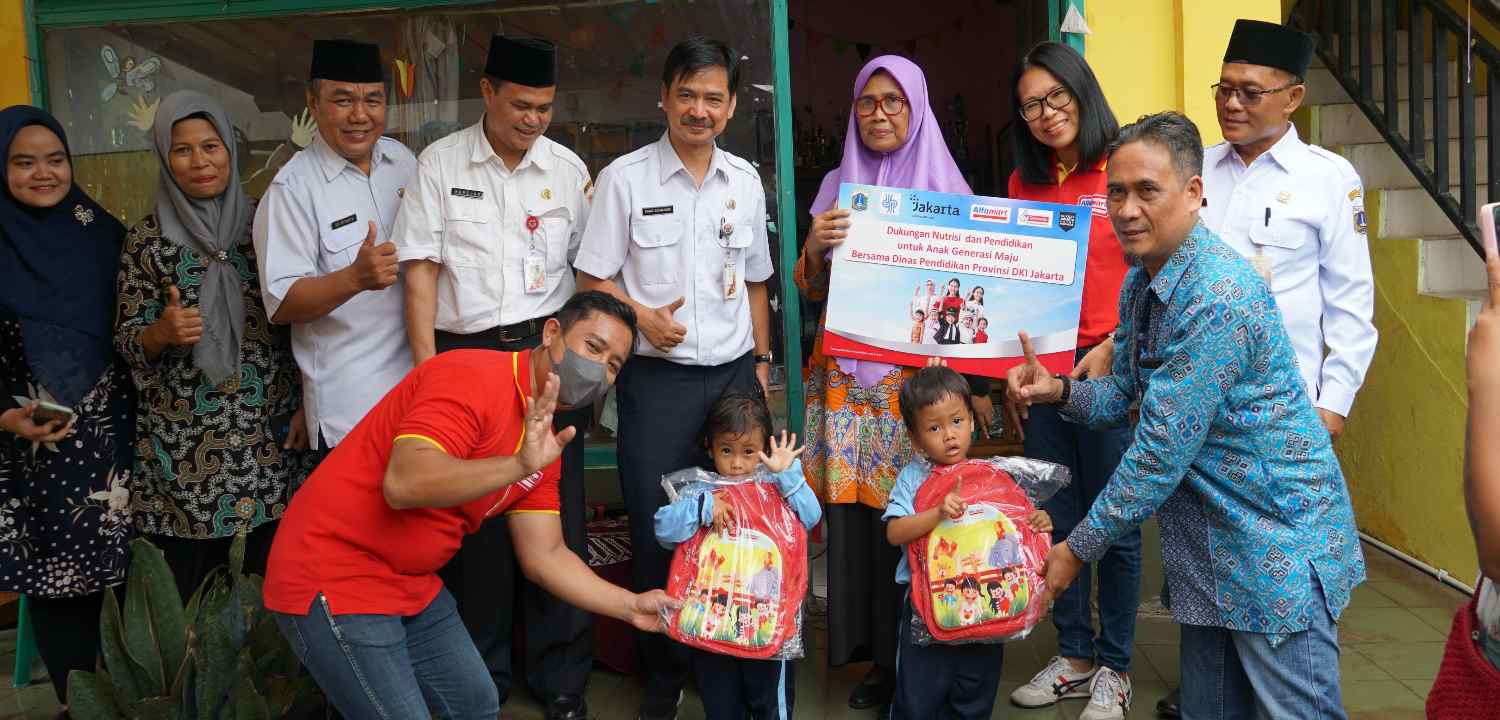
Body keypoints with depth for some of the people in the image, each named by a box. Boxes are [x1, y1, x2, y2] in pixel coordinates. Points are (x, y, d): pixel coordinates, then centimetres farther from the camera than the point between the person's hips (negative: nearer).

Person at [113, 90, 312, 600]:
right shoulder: (148, 237, 2)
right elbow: (126, 342, 4)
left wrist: (306, 405, 1)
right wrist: (162, 332, -18)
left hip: (272, 430, 1)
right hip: (183, 441, 0)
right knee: (190, 591, 2)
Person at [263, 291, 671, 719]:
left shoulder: (544, 441, 6)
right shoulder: (472, 377, -21)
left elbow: (544, 557, 7)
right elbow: (403, 483, -35)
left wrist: (631, 607, -1)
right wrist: (519, 466, -43)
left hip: (413, 584, 9)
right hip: (333, 582, -9)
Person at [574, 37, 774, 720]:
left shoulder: (745, 181, 8)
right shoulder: (625, 178, -3)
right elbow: (593, 278, -1)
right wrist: (642, 317, -18)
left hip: (734, 373, 3)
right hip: (657, 377, -3)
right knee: (657, 529, 3)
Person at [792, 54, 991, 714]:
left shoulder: (945, 187, 5)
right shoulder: (838, 185, 12)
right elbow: (810, 289, 11)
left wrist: (979, 381, -4)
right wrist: (814, 246, -11)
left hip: (921, 374, -2)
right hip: (849, 374, 3)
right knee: (852, 509, 0)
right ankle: (874, 652, 13)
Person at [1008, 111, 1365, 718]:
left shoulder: (1218, 295, -25)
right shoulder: (1140, 282, 5)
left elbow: (1162, 448, -24)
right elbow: (1125, 393, 14)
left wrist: (1078, 547, -16)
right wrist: (1059, 390, -7)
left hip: (1276, 536, -9)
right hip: (1207, 536, 9)